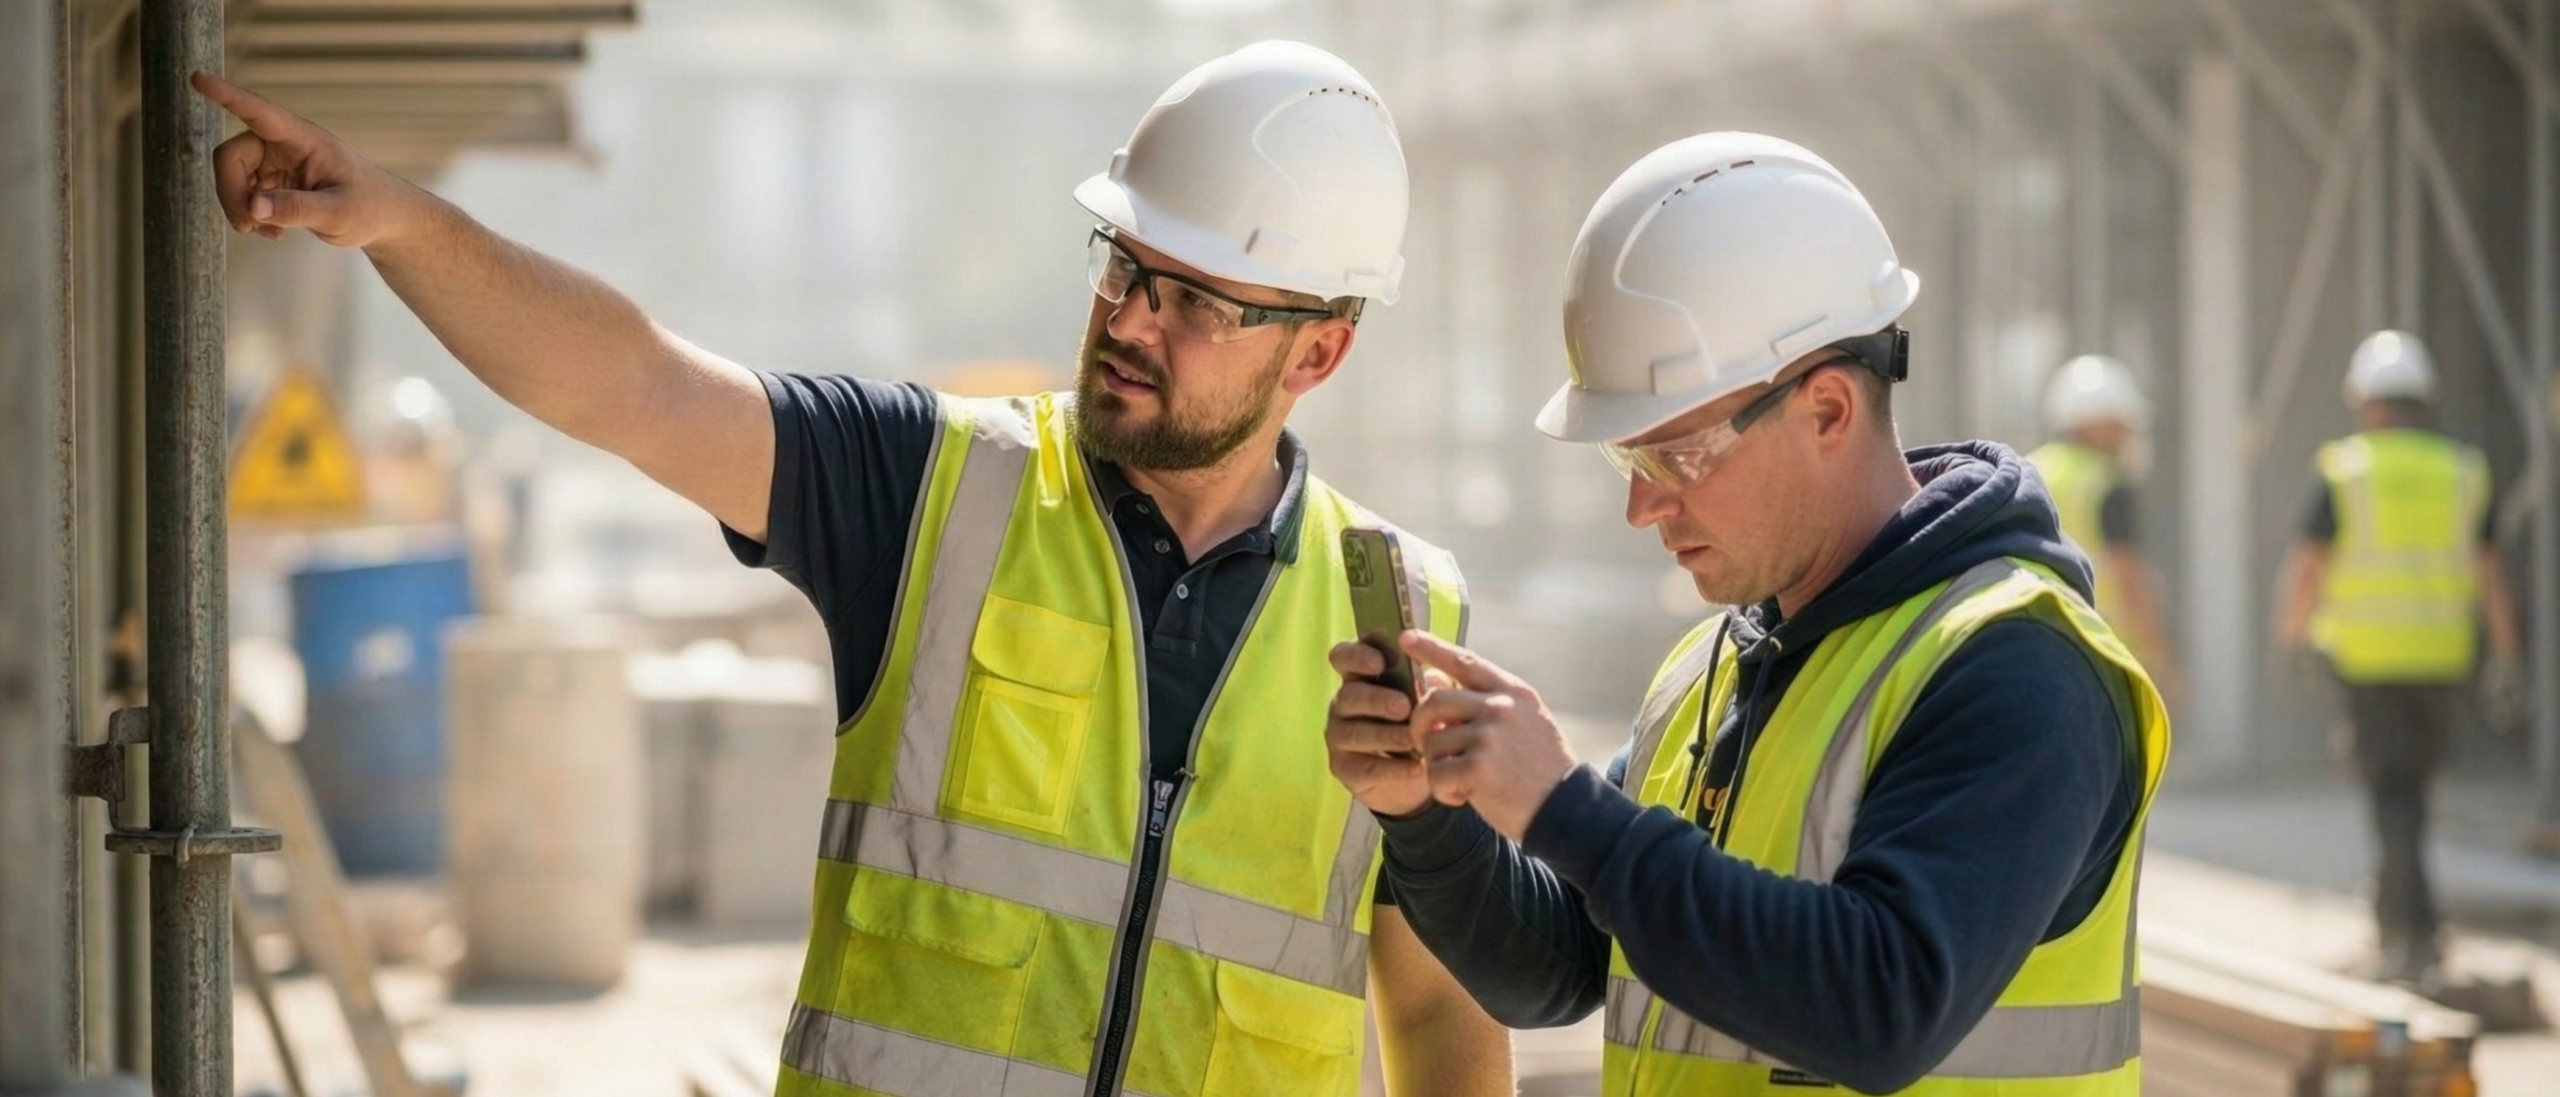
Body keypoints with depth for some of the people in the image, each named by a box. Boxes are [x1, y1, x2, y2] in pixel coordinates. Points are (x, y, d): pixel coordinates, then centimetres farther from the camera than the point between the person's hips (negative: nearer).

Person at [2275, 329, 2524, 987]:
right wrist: (2504, 661, 7)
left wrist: (2292, 625, 10)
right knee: (2414, 781, 18)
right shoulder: (2461, 472, 5)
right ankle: (2391, 909, 27)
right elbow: (2490, 572, 4)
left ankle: (2417, 929, -16)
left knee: (2392, 791, -4)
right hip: (2441, 655, 3)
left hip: (2367, 655, -3)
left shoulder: (2344, 471, -5)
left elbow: (2306, 564, -7)